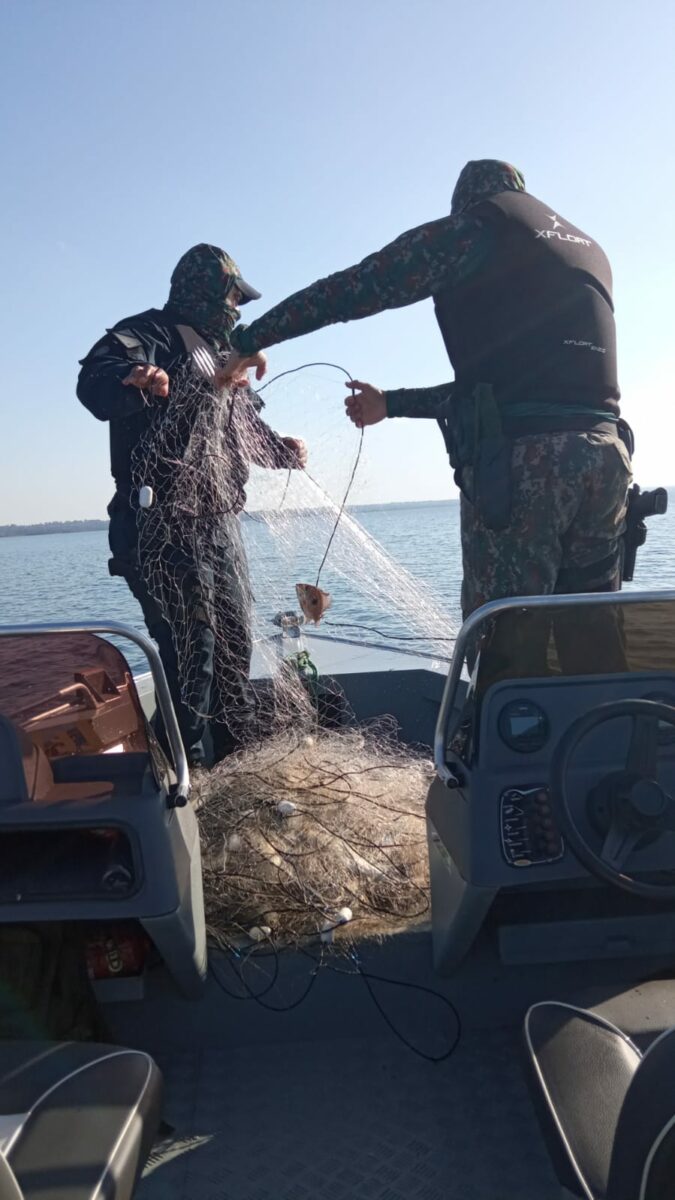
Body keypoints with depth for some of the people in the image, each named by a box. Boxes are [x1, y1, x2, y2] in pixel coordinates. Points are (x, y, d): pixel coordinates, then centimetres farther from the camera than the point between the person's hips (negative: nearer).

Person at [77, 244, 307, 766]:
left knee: (234, 642, 13)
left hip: (220, 523, 9)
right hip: (168, 527, -9)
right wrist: (135, 382, -47)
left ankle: (239, 755, 26)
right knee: (191, 649, -11)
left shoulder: (217, 352, 24)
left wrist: (282, 450, 42)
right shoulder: (149, 336, -6)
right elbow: (94, 382, -27)